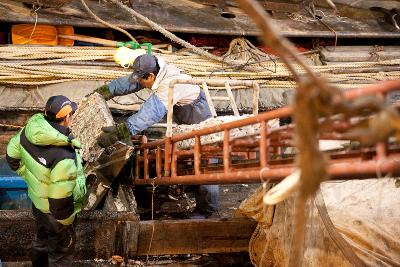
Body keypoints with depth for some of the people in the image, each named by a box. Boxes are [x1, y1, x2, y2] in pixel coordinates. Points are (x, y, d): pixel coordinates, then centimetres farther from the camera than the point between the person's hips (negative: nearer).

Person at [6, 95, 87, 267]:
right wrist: (66, 223, -13)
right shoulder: (64, 157, -39)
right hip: (54, 213, -7)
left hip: (37, 202, 7)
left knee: (41, 240, 34)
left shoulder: (31, 129, -19)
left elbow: (12, 157, -1)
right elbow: (60, 200, -32)